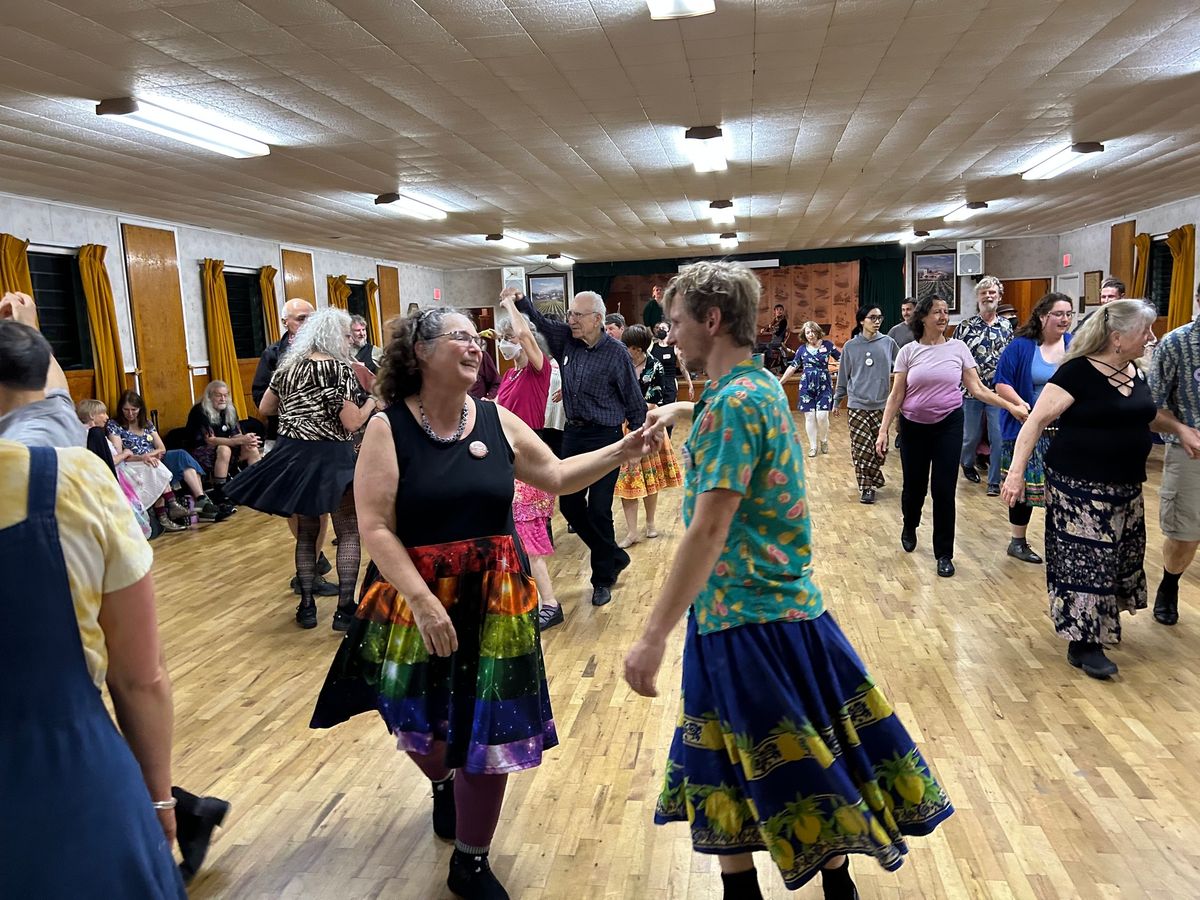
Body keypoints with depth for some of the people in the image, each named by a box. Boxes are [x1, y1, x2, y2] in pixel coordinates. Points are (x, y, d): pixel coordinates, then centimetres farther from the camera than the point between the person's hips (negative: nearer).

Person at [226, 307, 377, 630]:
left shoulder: (288, 365, 8)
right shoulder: (339, 368, -11)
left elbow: (264, 408, 17)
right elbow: (352, 423, -15)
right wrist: (373, 400, 2)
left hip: (292, 455, 6)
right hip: (331, 458, -6)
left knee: (306, 531, 16)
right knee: (348, 532, 5)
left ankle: (306, 606, 19)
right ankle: (345, 609, 4)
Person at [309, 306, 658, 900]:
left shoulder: (498, 421, 1)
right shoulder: (388, 428, -11)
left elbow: (557, 477, 10)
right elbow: (374, 528, -16)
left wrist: (620, 452, -2)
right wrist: (423, 601, -23)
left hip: (495, 601, 3)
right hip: (415, 601, -2)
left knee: (489, 730, 6)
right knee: (420, 724, 15)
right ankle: (443, 785, 54)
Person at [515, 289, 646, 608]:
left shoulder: (615, 352, -11)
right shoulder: (566, 339, 3)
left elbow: (633, 399, -7)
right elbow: (540, 321, 13)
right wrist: (520, 300, -6)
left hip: (605, 437, -6)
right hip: (573, 433, 6)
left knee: (598, 509, -3)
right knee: (569, 504, 10)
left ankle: (603, 579, 16)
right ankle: (614, 557, 31)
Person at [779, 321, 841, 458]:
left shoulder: (827, 345, 0)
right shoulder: (802, 349, 3)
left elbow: (842, 358, 5)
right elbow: (792, 367, 7)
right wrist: (780, 382, 5)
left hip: (824, 385, -1)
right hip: (807, 386, 2)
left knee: (822, 416, -10)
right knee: (809, 417, 2)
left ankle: (824, 441, 18)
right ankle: (813, 446, 14)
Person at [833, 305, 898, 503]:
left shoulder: (888, 343, 1)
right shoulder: (850, 346, 0)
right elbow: (843, 376, 7)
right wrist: (837, 401, 11)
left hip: (880, 405, 1)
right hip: (857, 405, -1)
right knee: (862, 448, -4)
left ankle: (873, 479, 27)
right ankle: (866, 487, 6)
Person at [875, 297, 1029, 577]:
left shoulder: (958, 348, -1)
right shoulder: (908, 351, -2)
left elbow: (977, 389, 0)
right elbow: (896, 395, -1)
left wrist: (1011, 406, -9)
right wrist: (883, 430, -7)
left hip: (948, 425, 0)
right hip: (914, 427, 0)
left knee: (944, 490, -2)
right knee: (914, 485, 10)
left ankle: (944, 554, 12)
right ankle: (909, 527, 43)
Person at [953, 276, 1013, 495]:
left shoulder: (1007, 326, 5)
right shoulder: (965, 326, -2)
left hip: (999, 391, 1)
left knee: (998, 437, -2)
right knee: (971, 435, 10)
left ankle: (994, 481, 9)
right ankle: (967, 464, 39)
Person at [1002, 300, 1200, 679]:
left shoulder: (1135, 374, 7)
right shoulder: (1078, 372, -17)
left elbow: (1147, 414, 27)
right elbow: (1036, 421, -20)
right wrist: (1016, 470, -27)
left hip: (1125, 487, 8)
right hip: (1079, 487, -8)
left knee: (1116, 556, 19)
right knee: (1084, 559, -2)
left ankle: (1102, 621, 39)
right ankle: (1083, 643, 9)